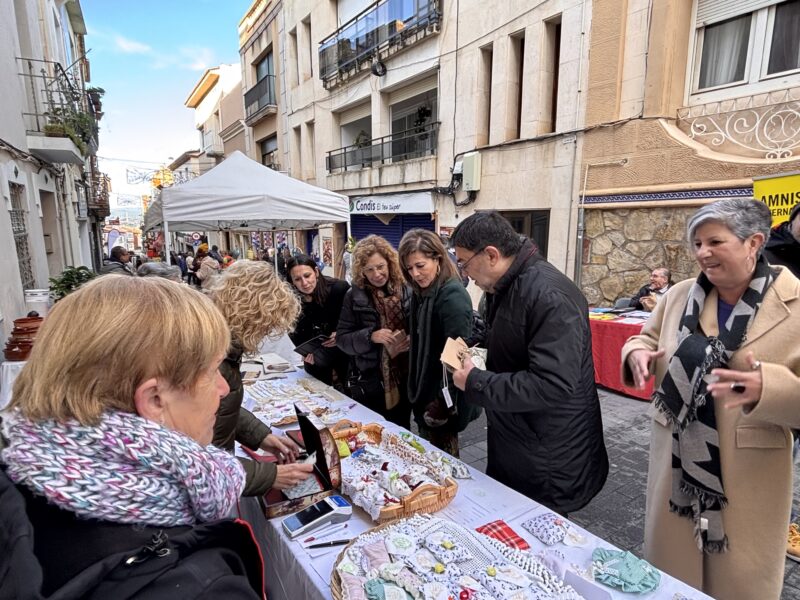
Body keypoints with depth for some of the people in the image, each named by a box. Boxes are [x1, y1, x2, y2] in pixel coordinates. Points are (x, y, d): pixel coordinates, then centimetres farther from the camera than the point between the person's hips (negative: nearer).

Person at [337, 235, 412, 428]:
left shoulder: (406, 290, -4)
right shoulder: (354, 296, -6)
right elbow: (342, 339, -5)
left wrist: (412, 340, -13)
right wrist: (370, 336, -20)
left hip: (404, 378, 2)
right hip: (369, 382, -1)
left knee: (402, 433, 18)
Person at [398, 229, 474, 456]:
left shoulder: (453, 296, -21)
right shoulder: (422, 293, 6)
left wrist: (444, 404, -21)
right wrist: (416, 391, 10)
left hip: (443, 399, -8)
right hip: (425, 393, 8)